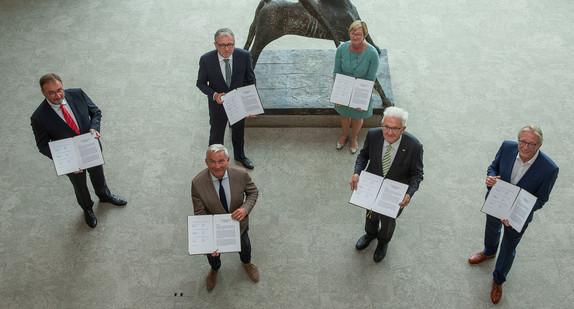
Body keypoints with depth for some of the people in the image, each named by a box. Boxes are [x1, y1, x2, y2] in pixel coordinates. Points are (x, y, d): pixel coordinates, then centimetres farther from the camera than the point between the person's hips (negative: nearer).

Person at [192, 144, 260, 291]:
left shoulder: (241, 174, -31)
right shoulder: (197, 183, -33)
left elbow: (253, 192, -11)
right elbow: (200, 213, -24)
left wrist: (245, 208, -32)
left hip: (238, 220, 1)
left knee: (244, 245, 32)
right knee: (212, 253, 28)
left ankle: (246, 262, 70)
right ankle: (214, 269, 66)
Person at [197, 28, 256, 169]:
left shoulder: (244, 56, -22)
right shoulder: (206, 60, -25)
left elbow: (251, 80, -8)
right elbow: (201, 83, -10)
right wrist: (214, 95, -28)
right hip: (218, 103, -2)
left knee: (239, 131, 27)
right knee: (216, 134, 18)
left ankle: (239, 155, 56)